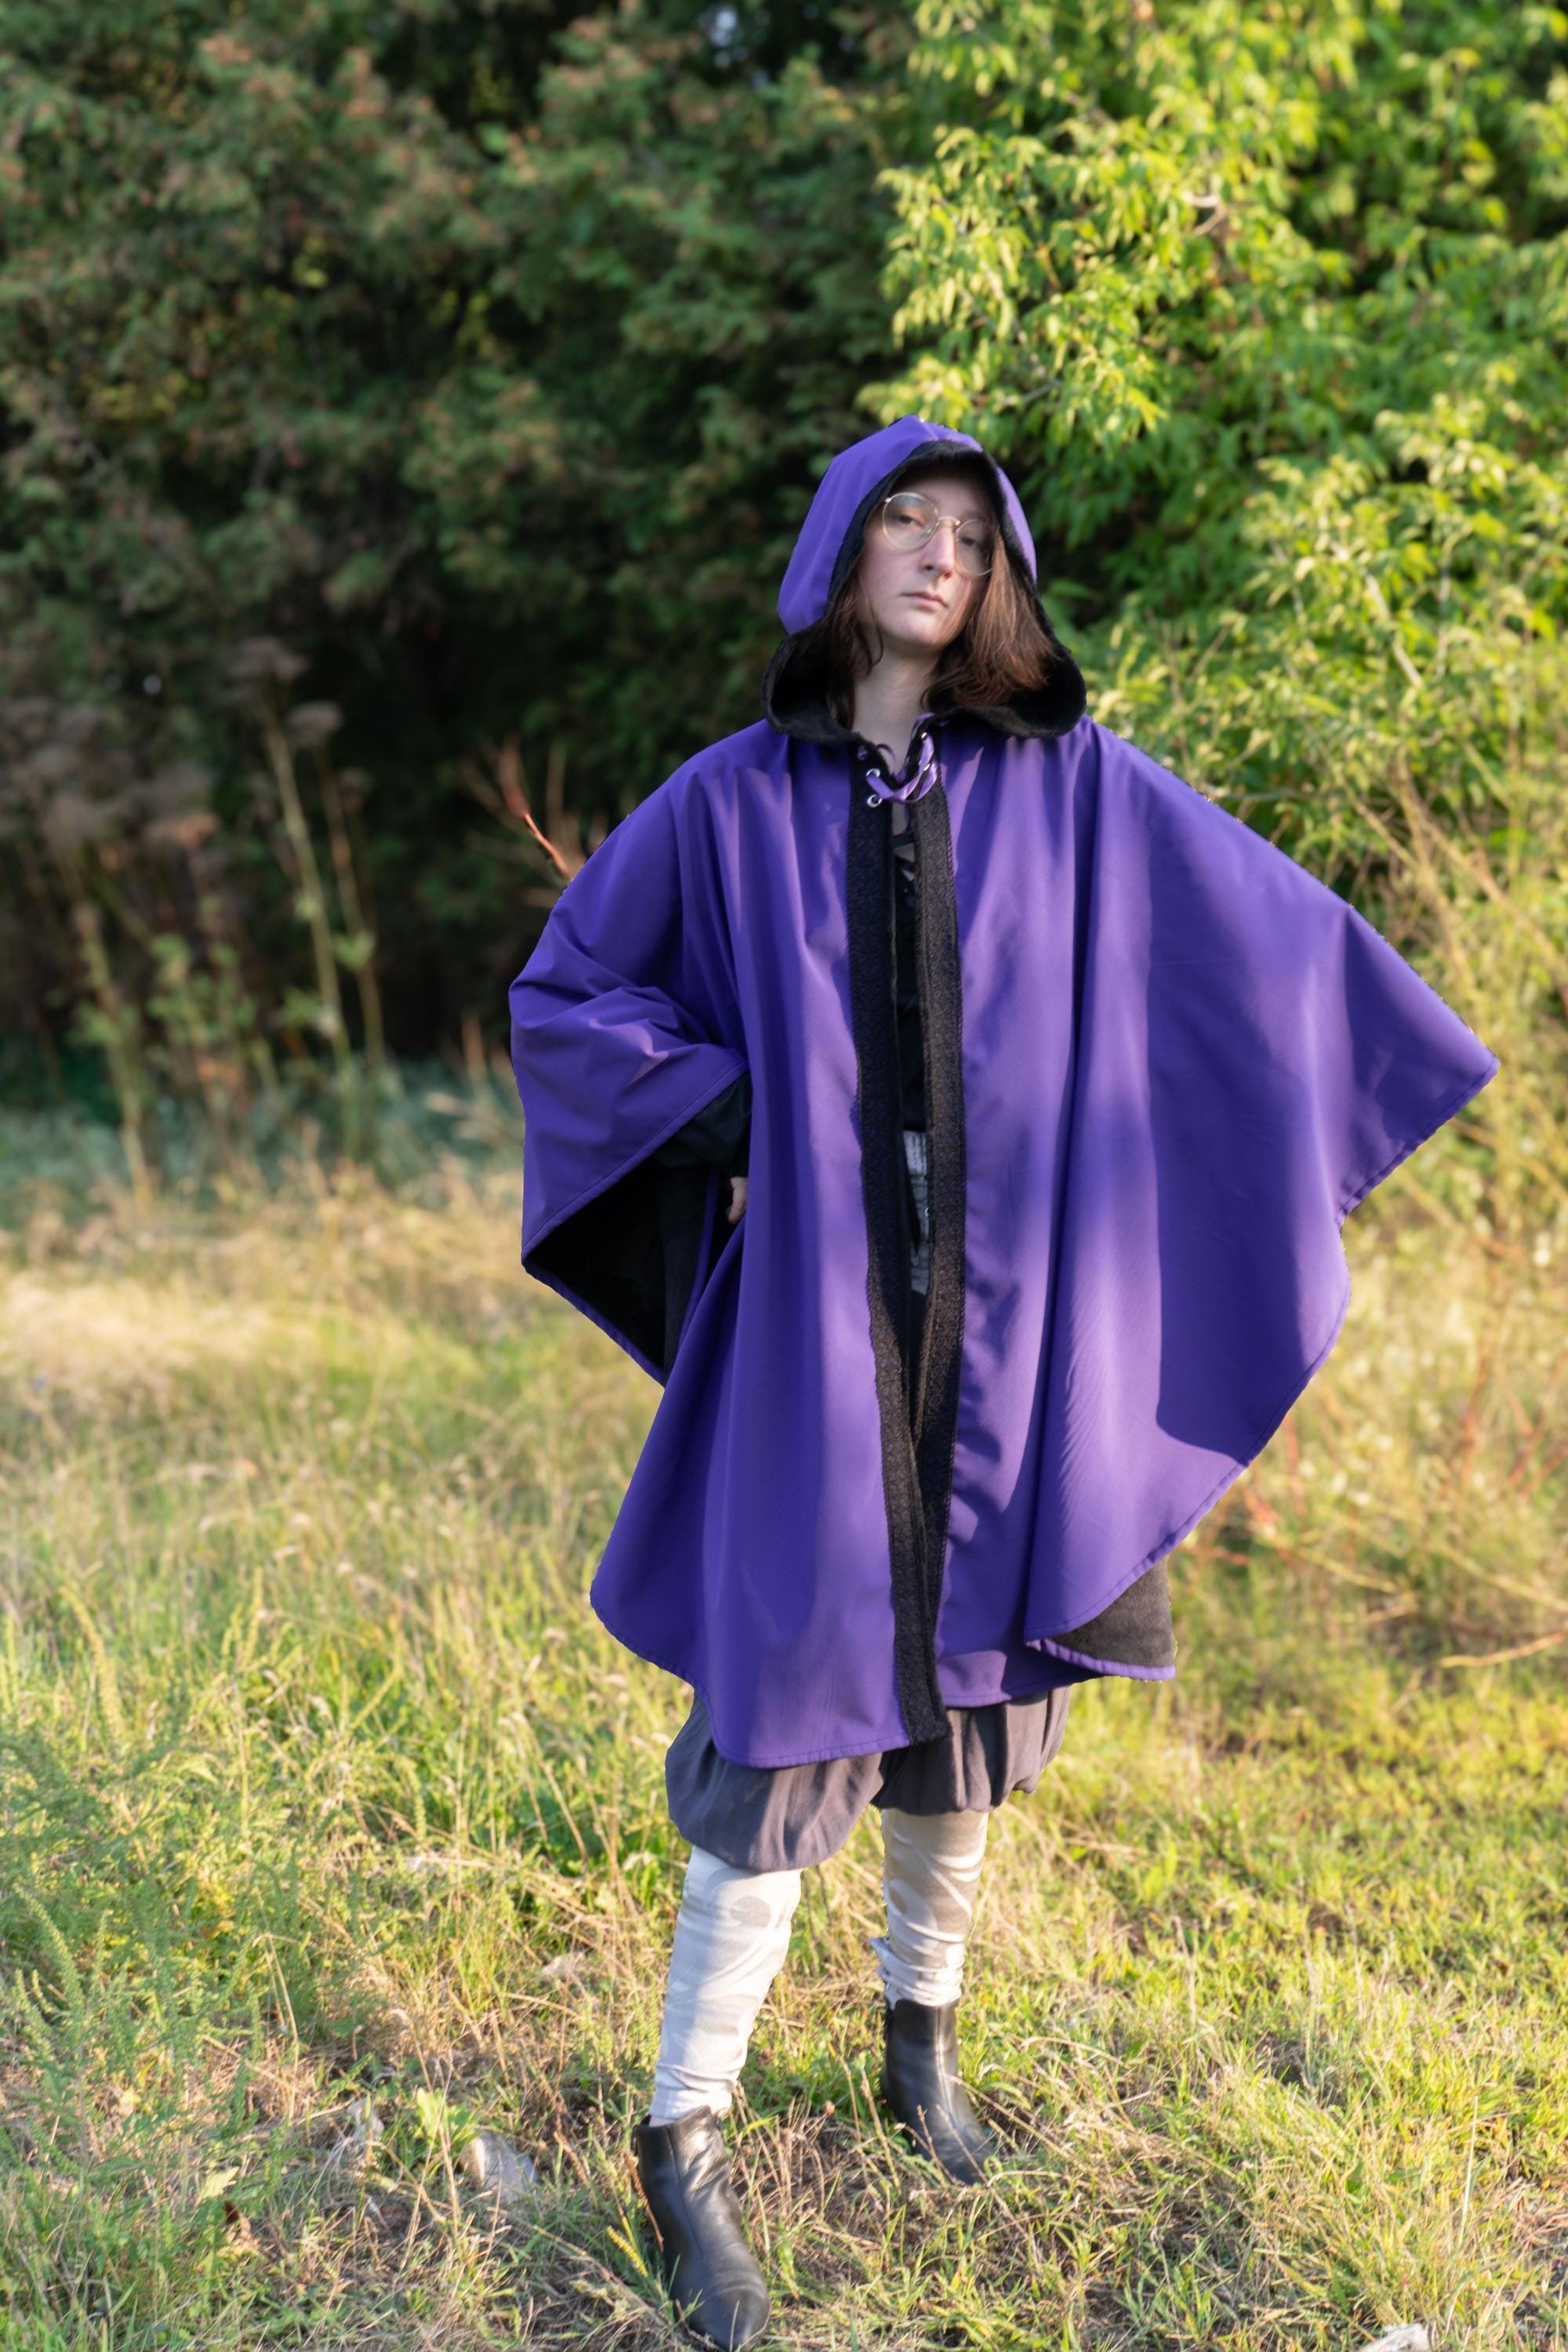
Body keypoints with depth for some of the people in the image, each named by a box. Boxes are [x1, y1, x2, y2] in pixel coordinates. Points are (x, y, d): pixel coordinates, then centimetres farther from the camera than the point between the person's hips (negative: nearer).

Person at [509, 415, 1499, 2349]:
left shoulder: (1074, 782, 4)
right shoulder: (735, 799, 1)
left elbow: (1268, 921, 12)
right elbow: (566, 989, 9)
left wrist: (1428, 1063, 14)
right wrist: (728, 1121, -4)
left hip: (1003, 1312, 2)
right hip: (814, 1311, -2)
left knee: (965, 1673, 13)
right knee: (790, 1701, -4)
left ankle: (922, 2031, 35)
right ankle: (684, 2140, 9)